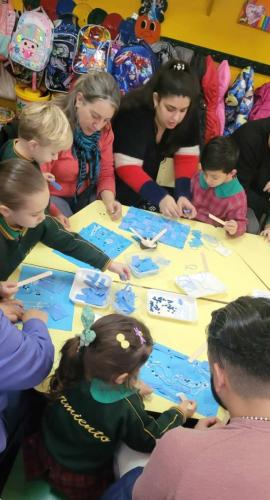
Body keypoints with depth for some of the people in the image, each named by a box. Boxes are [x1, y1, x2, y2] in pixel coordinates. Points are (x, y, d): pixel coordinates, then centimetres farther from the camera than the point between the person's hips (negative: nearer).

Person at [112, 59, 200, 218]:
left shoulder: (189, 116, -15)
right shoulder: (133, 115, -29)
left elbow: (187, 157, -13)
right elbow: (127, 168, -32)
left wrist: (183, 194, -29)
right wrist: (160, 197, -43)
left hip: (149, 176, 4)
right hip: (120, 183, -4)